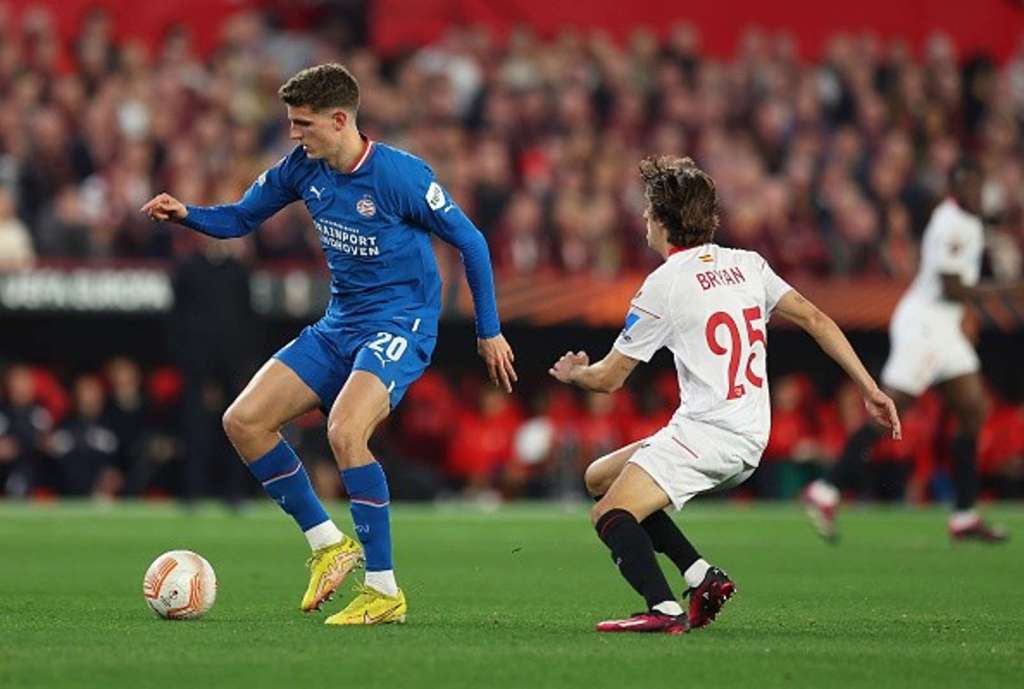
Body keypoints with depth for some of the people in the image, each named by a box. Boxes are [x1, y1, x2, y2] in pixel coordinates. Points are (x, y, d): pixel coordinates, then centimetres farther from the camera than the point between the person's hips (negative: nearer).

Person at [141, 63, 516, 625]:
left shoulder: (399, 174, -18)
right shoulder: (303, 168, 1)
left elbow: (470, 241, -8)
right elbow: (239, 219, 13)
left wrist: (489, 331, -4)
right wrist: (185, 215, -8)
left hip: (400, 325, -8)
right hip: (338, 326, 8)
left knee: (345, 431, -31)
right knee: (244, 420, -5)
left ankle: (384, 592, -19)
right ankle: (327, 543, 9)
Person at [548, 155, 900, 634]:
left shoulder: (664, 285, -6)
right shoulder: (747, 264, 12)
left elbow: (609, 378, 1)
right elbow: (815, 320, 7)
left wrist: (572, 374, 24)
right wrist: (870, 390, 8)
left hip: (705, 431, -8)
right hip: (752, 438, 8)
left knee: (610, 516, -16)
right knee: (599, 477, 18)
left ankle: (664, 609, -40)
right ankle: (702, 576, 9)